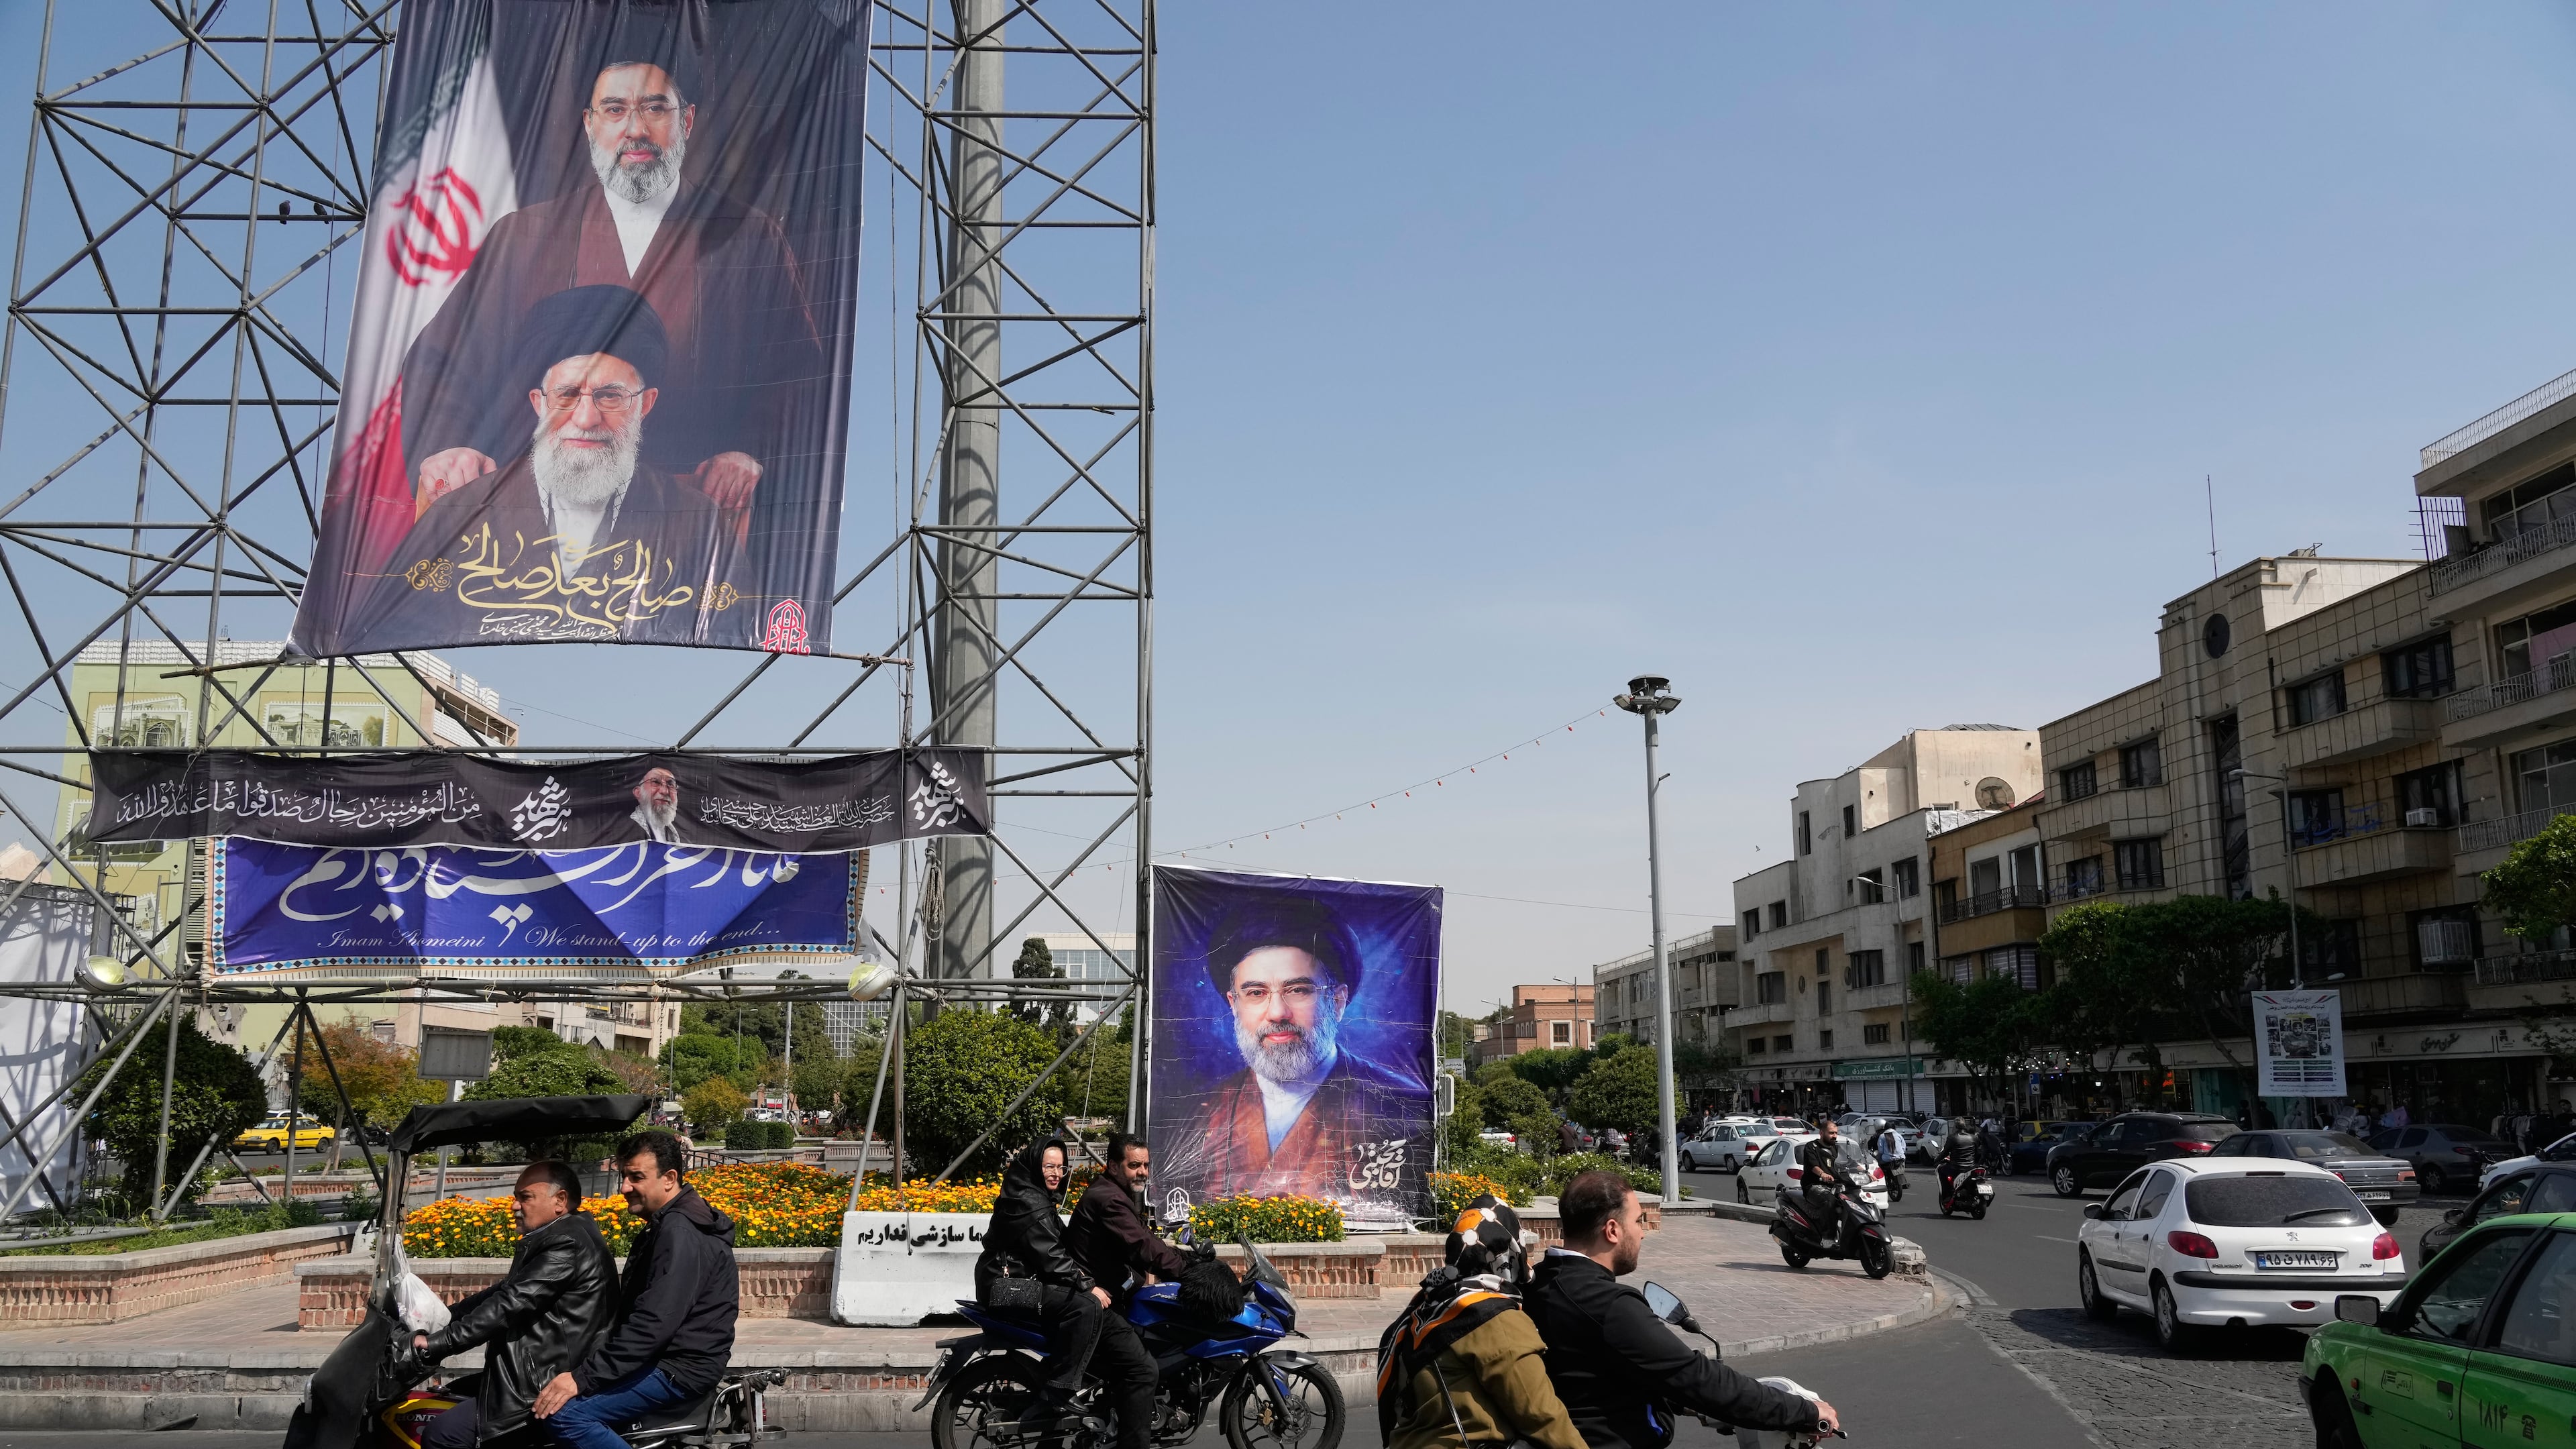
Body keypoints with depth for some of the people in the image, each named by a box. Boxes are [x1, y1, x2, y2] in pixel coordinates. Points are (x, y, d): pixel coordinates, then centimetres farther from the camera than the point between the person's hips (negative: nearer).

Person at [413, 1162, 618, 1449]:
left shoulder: (568, 1242, -17)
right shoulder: (565, 1234, 17)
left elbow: (511, 1304, -22)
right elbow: (504, 1292, 18)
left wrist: (436, 1343, -21)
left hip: (549, 1385, -11)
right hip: (543, 1371, 11)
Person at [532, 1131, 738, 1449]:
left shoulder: (680, 1232, -19)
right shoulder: (667, 1224, 16)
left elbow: (654, 1324, -26)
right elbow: (633, 1308, 19)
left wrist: (583, 1378, -24)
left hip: (681, 1370, -11)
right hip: (666, 1359, 11)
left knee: (564, 1414, -22)